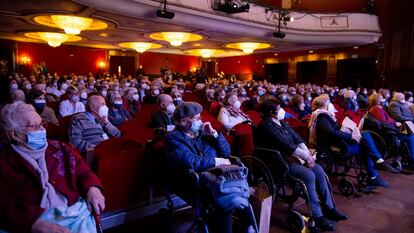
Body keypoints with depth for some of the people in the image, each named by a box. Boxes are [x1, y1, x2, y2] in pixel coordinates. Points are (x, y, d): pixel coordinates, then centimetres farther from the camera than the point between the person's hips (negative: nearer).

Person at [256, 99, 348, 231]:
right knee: (309, 175, -25)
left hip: (292, 157, 9)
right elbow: (285, 145, -21)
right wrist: (305, 156, -17)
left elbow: (297, 138, 8)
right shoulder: (266, 126, -14)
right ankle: (317, 217, -15)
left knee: (318, 170, -8)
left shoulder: (282, 123, 14)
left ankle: (329, 208, 2)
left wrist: (307, 153, -9)